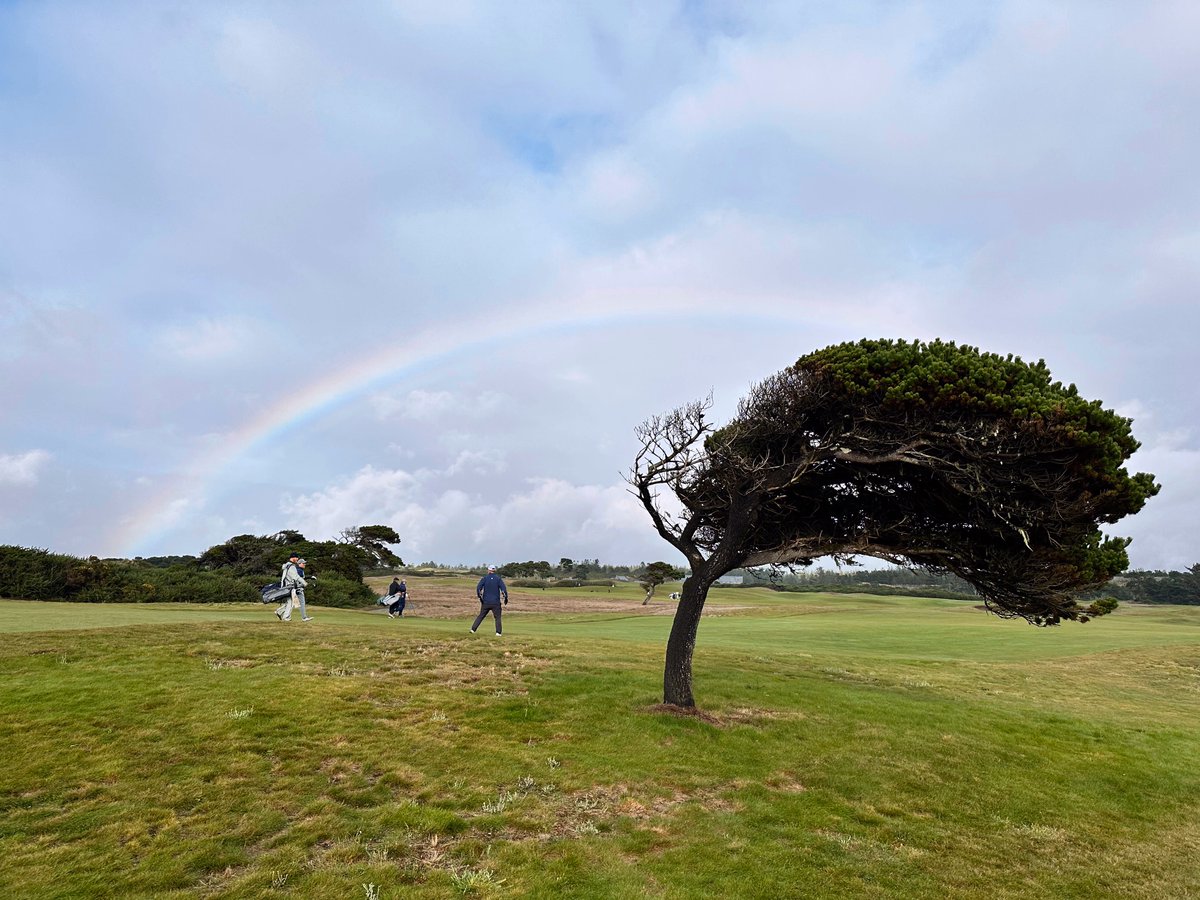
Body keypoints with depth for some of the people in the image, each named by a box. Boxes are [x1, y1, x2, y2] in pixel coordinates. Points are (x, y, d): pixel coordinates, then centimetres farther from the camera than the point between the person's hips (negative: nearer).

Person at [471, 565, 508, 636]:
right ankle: (498, 632, -4)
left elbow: (478, 588, -8)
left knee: (481, 616, 14)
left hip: (486, 602, 1)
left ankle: (473, 629, 10)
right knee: (497, 617, 6)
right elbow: (503, 588, -9)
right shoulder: (498, 578, 1)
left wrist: (479, 596, 1)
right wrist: (506, 598, -2)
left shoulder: (484, 578, 2)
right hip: (496, 602, -1)